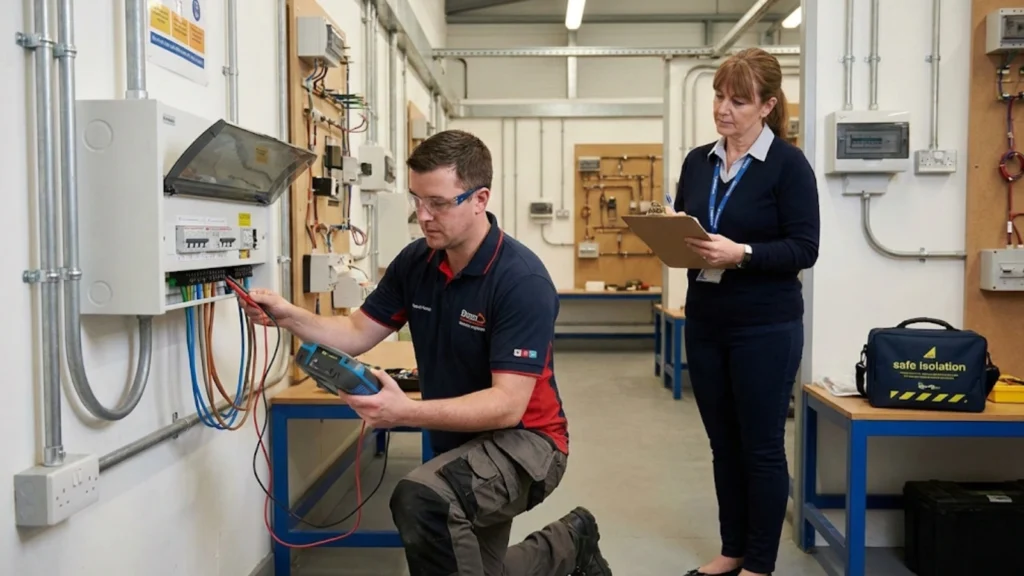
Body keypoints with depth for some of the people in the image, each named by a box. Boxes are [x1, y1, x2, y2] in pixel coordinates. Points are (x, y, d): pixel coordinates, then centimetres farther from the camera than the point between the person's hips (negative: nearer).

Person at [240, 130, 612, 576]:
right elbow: (357, 333, 1)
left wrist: (407, 412, -42)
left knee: (419, 501, -33)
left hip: (522, 440, -7)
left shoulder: (522, 281, -26)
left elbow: (508, 405, -31)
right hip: (460, 444, 7)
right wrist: (291, 317, -17)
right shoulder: (416, 262, -5)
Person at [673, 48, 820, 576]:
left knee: (762, 447, 5)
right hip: (704, 322, 6)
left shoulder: (788, 163, -7)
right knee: (723, 444, 15)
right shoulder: (698, 161, 9)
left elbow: (804, 249, -12)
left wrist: (741, 254, -26)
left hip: (766, 327, -5)